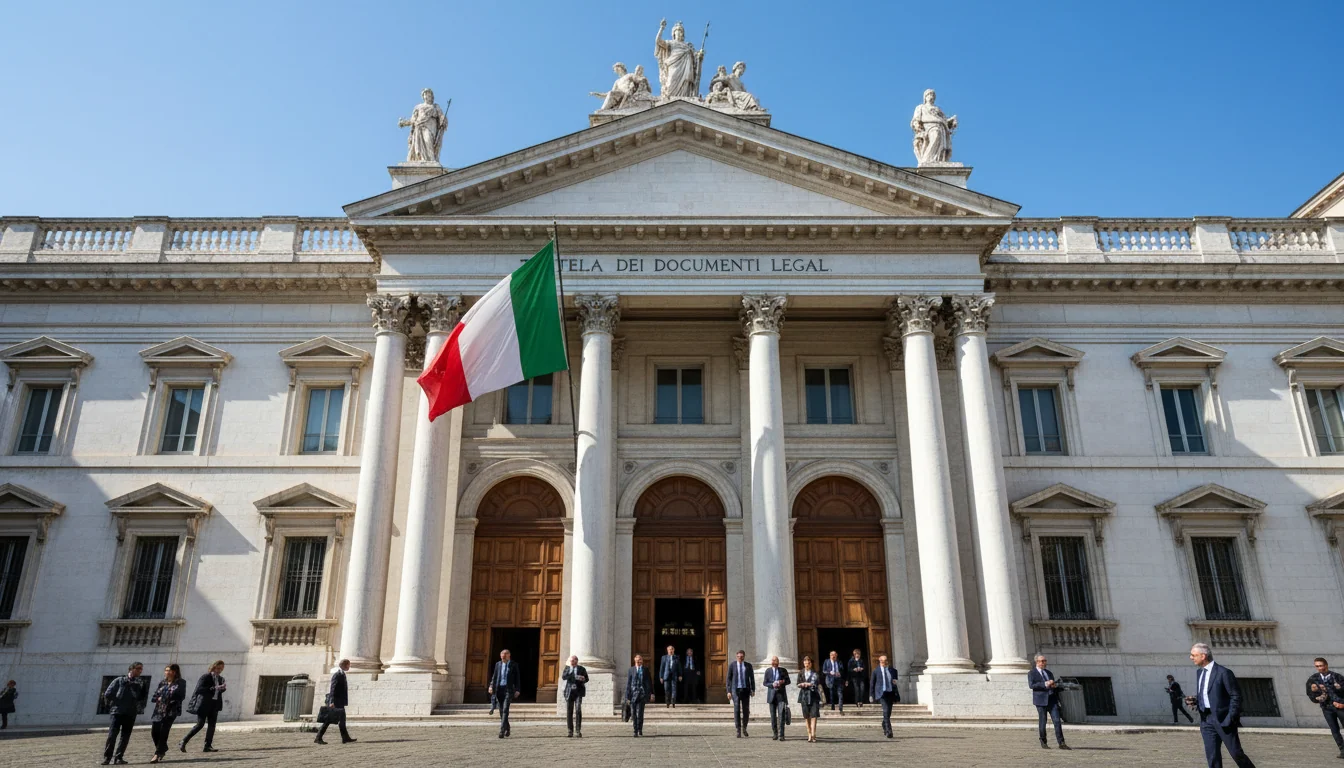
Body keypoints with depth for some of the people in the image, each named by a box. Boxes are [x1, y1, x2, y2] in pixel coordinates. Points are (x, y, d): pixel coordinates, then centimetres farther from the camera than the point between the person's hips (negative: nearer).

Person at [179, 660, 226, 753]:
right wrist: (213, 688, -25)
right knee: (200, 724, -5)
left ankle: (208, 746, 5)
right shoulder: (205, 677, -9)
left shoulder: (221, 679, 11)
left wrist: (223, 688, -8)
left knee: (212, 725, 2)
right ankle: (183, 742, 10)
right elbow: (199, 689, -18)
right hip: (203, 705, -6)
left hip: (214, 704, 6)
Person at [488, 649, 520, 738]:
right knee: (501, 711, 8)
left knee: (505, 710, -15)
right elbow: (494, 676, 12)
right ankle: (507, 729, 23)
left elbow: (517, 678, 2)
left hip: (508, 689, -4)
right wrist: (491, 686, -2)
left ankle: (502, 730, -18)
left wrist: (517, 690, -4)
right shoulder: (498, 664, 11)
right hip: (499, 689, 4)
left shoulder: (514, 665, 2)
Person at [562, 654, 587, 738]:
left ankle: (578, 730, -11)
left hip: (578, 692, -2)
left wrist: (583, 679, -15)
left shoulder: (582, 669, 4)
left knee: (578, 710, -15)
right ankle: (570, 731, 11)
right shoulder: (567, 668, 10)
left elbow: (586, 679, 9)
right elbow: (563, 677, -5)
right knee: (569, 711, 1)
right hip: (569, 692, 2)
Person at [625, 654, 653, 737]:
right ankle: (635, 730, 16)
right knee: (633, 713, 3)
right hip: (633, 693, 0)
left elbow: (650, 682, 12)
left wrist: (651, 693, 5)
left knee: (640, 713, -9)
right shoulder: (631, 670, 5)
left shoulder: (645, 669, 9)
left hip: (642, 694, 0)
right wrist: (627, 696, -1)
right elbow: (628, 683, 4)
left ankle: (640, 730, 2)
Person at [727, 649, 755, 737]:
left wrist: (753, 690, -2)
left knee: (746, 710, 4)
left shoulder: (748, 665, 3)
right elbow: (729, 678, 0)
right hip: (736, 690, -2)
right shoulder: (732, 665, -2)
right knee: (737, 710, -8)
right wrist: (729, 691, -6)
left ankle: (744, 728, 25)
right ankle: (738, 731, -3)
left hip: (745, 690, 2)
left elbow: (752, 678, 7)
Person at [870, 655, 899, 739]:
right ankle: (888, 731, -21)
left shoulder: (893, 671, 12)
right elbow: (872, 684, 8)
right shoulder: (876, 671, 5)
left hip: (891, 693, 4)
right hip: (882, 693, -4)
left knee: (888, 713, 10)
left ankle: (884, 728, 34)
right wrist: (873, 696, 6)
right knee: (886, 711, -18)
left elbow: (896, 683, 21)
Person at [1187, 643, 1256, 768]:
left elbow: (1236, 696, -11)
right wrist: (1194, 700, 0)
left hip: (1223, 719, -6)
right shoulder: (1199, 673, 13)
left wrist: (1230, 719, -16)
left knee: (1236, 753, 0)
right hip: (1206, 720, 7)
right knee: (1212, 756, 5)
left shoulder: (1223, 672, -11)